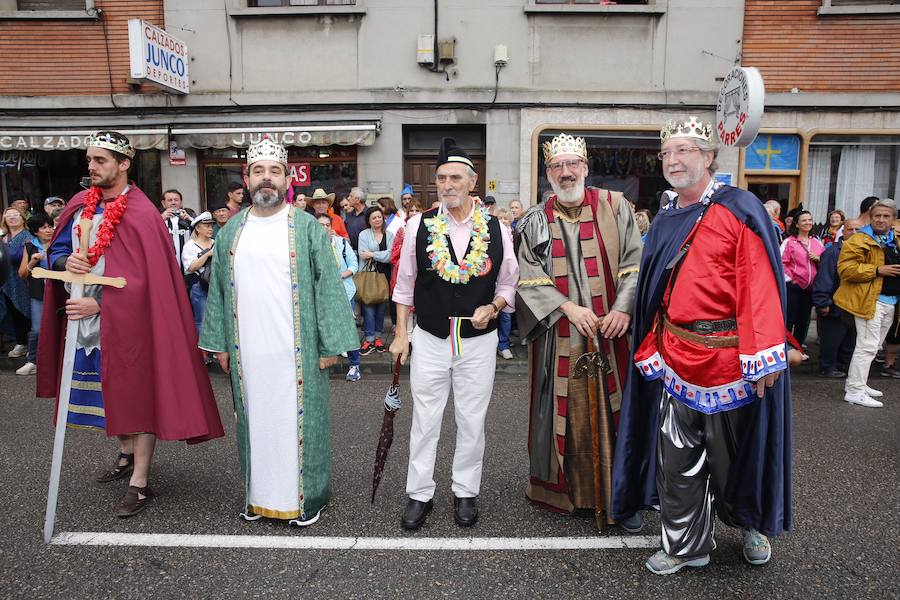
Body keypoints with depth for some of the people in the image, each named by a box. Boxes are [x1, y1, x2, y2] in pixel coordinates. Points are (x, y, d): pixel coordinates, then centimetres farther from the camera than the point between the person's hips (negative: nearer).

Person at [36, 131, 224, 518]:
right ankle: (127, 455, 38)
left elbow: (146, 278, -18)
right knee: (113, 393, 18)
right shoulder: (79, 206, 6)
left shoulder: (142, 215, -15)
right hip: (86, 321, 7)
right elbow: (56, 249, 15)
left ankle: (140, 482, 7)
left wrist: (98, 304, -21)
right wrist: (66, 261, -9)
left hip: (126, 321, -7)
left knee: (135, 393, -1)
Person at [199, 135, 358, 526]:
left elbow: (328, 286, -6)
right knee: (255, 420, 13)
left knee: (297, 418, 5)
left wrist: (331, 344, -10)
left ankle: (305, 495, 22)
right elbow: (219, 289, 12)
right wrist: (219, 342, 9)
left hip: (296, 350, -3)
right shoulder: (231, 231, 8)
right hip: (247, 351, 4)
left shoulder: (307, 227, -4)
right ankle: (259, 493, 30)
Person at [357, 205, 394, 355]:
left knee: (382, 306, 6)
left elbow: (391, 255, -5)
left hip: (384, 275, 2)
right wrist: (382, 256, -10)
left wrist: (372, 255, -10)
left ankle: (378, 336, 16)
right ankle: (369, 339, 0)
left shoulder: (389, 235, 9)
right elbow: (362, 255, -9)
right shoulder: (364, 234, 4)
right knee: (368, 306, -7)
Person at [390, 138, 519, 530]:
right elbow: (405, 284, 4)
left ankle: (466, 492, 29)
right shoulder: (419, 226, -3)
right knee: (424, 420, 9)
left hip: (479, 340, 1)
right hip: (429, 339, 0)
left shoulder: (496, 229, -2)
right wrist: (401, 334, 2)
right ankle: (419, 494, 25)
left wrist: (493, 307, -13)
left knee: (472, 422, 12)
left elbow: (508, 283, 7)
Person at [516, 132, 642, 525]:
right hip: (558, 335, 0)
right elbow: (529, 278, -1)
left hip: (608, 330, 0)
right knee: (563, 411, 8)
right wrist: (569, 308, -12)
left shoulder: (614, 207, 3)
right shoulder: (536, 220, 4)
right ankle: (563, 488, 24)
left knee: (613, 411, 5)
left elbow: (633, 262, 2)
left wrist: (623, 307, -11)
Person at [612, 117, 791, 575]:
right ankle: (686, 545, 27)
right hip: (675, 357, 5)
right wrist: (652, 350, 4)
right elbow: (656, 295, 10)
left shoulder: (740, 210, -8)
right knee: (676, 459, 9)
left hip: (727, 357, -5)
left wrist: (762, 357, -22)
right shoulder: (664, 222, 11)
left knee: (733, 452, 13)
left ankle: (752, 524, 41)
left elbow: (760, 286, -16)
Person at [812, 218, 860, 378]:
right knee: (831, 340, 2)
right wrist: (823, 302, -21)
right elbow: (823, 279, -17)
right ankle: (828, 368, 16)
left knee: (850, 341, 16)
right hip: (835, 307, -7)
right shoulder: (832, 252, -13)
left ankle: (844, 365, 29)